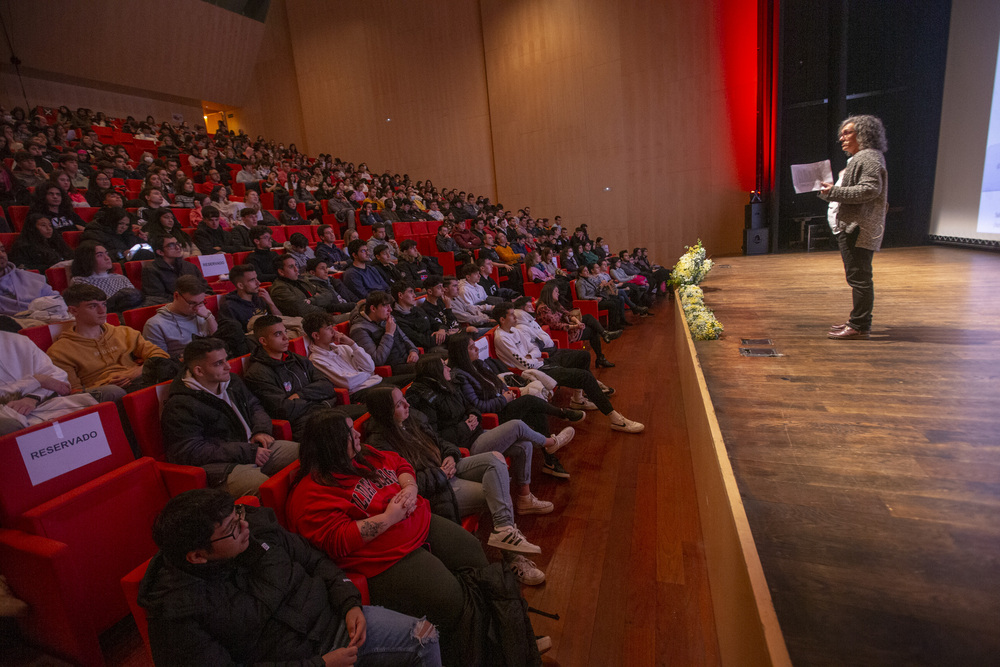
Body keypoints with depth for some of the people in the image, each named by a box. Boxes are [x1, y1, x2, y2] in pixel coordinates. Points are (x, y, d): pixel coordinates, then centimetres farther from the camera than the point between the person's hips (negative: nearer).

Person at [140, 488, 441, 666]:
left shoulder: (257, 525, -6)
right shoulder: (175, 613, -19)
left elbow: (315, 560, 6)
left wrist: (350, 604, -7)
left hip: (332, 620, 5)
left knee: (425, 636, -4)